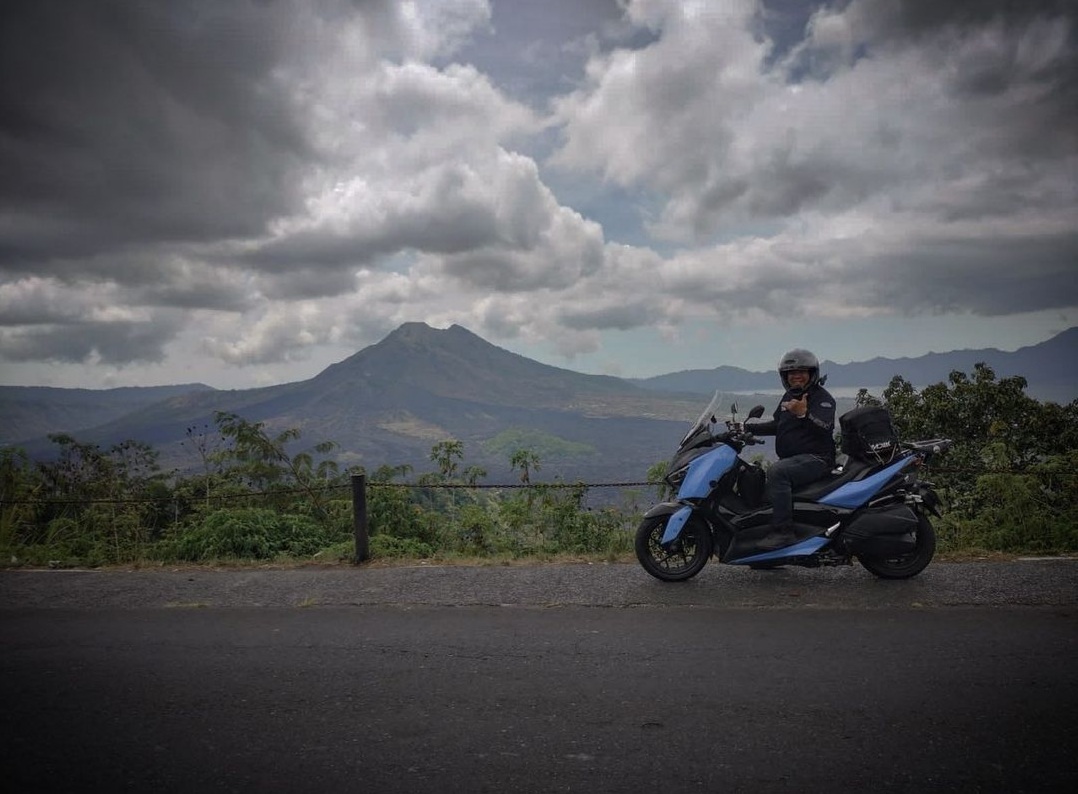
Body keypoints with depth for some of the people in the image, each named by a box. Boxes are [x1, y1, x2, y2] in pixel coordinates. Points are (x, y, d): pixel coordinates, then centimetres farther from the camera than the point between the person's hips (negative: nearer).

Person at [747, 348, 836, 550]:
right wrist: (749, 428, 17)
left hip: (816, 458, -9)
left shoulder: (822, 398, -6)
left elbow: (825, 428, -22)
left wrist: (804, 414, -37)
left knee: (777, 472, -34)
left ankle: (783, 531, -36)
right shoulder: (789, 396, 19)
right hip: (791, 459, 9)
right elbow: (777, 425, 27)